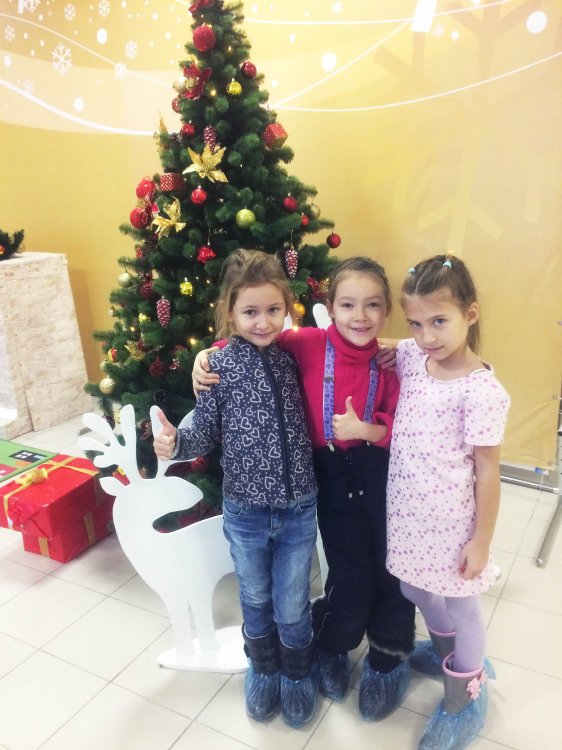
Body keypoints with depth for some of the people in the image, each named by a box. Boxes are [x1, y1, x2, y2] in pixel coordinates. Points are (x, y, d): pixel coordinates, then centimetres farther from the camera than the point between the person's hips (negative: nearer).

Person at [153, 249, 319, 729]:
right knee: (256, 600, 22)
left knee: (293, 606, 16)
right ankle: (263, 669, 50)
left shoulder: (293, 356, -6)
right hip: (245, 511, -1)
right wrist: (175, 443, -29)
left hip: (299, 508, 1)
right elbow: (205, 434, -9)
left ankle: (298, 675, 45)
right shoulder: (220, 365, -12)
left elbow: (308, 421, 4)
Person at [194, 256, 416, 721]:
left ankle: (389, 658, 41)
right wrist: (208, 355, -11)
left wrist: (367, 430, -22)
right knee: (350, 574, 3)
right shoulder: (310, 344, -13)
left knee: (390, 568, 10)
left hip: (383, 474, 2)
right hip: (333, 476, -1)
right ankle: (332, 648, 40)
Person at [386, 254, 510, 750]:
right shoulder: (410, 358, -5)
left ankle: (464, 699, 43)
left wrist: (481, 541, -9)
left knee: (460, 606, 17)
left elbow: (488, 473, -15)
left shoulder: (481, 391, -22)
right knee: (418, 591, 27)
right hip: (408, 512, 6)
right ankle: (445, 651, 58)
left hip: (450, 521, -6)